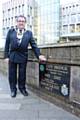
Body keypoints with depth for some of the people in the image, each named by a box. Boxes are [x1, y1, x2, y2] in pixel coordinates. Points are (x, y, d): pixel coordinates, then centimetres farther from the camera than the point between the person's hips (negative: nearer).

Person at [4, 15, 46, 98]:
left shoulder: (29, 33, 2)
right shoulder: (11, 31, 2)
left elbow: (33, 45, -1)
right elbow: (7, 44, 2)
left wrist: (39, 55, -12)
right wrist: (6, 56, -4)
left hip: (23, 57, 0)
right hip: (12, 56, 0)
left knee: (22, 74, 9)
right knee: (12, 74, 8)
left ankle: (22, 88, 26)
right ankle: (13, 89, 22)